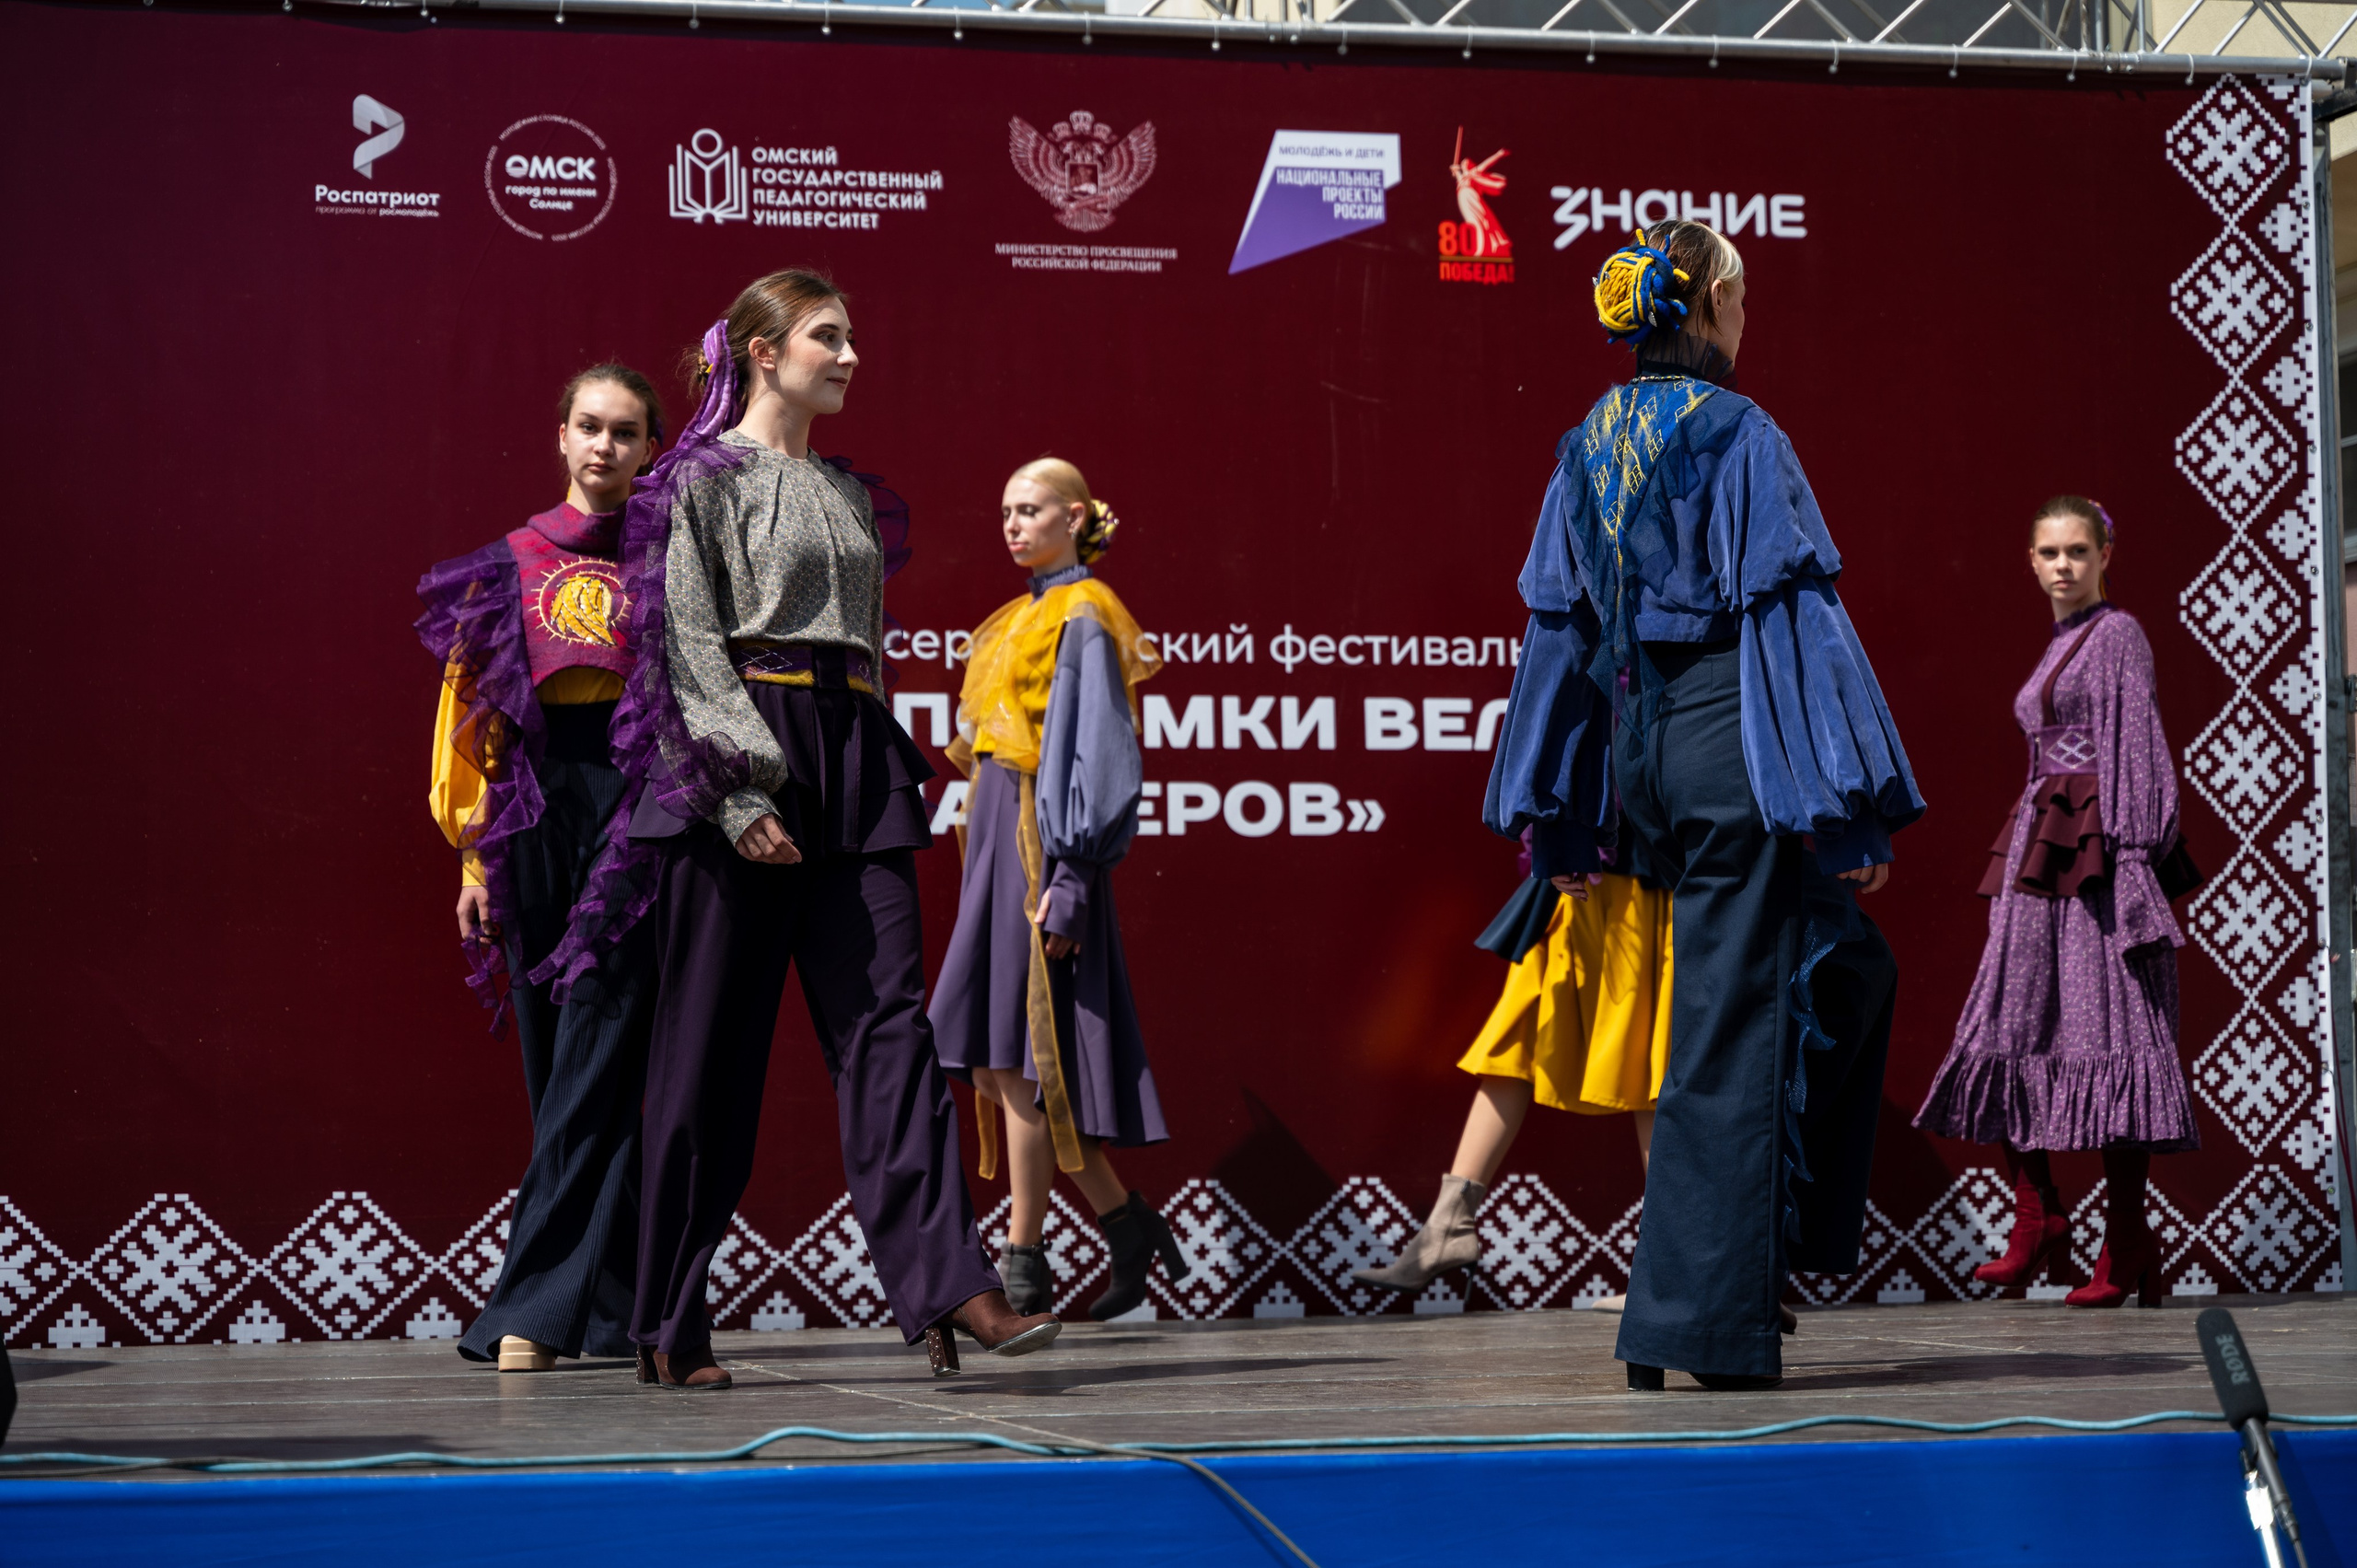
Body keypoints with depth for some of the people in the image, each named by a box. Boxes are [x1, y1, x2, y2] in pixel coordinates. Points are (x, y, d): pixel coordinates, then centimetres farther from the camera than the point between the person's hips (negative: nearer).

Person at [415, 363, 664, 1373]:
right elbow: (476, 711, 14)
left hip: (641, 805, -3)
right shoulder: (510, 564, 15)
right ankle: (611, 1305, 11)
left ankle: (534, 1306, -14)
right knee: (557, 1056, 4)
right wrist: (474, 850, 7)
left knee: (596, 1055, -11)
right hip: (537, 811, 3)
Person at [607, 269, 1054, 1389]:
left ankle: (944, 1285, -14)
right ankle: (669, 1328, 6)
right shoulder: (707, 477, -1)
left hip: (854, 761, 6)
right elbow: (688, 645, -9)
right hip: (735, 763, -6)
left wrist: (879, 779, 17)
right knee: (710, 1046, -2)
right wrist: (742, 791, -19)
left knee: (888, 1022, -6)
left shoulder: (847, 493, 20)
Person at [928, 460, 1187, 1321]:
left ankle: (1024, 1268, -2)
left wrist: (1070, 877, -19)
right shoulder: (1022, 620, 20)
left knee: (1017, 1059, -8)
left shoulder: (1083, 619, -7)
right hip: (999, 838, 9)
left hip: (1040, 839, -9)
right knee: (993, 1066, 8)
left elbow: (1100, 754, -13)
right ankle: (1127, 1221, 16)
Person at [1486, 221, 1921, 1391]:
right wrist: (1850, 807, -15)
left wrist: (1557, 818, 17)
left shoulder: (1585, 448, 11)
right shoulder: (1738, 435, -11)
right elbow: (1795, 615, -15)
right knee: (1732, 1031, -2)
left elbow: (1559, 630, 13)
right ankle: (1699, 1325, 1)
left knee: (1846, 964, 22)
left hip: (1640, 749, 7)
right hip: (1730, 746, -7)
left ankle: (1794, 1231, 21)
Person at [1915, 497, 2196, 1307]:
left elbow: (2136, 750, -11)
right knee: (2010, 1029, 2)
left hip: (2094, 855, -8)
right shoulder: (2059, 646, 21)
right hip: (2039, 858, 8)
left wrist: (2130, 862, -19)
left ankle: (2127, 1250, -7)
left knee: (2106, 1033, -9)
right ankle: (2038, 1222, 8)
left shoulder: (2118, 635, -3)